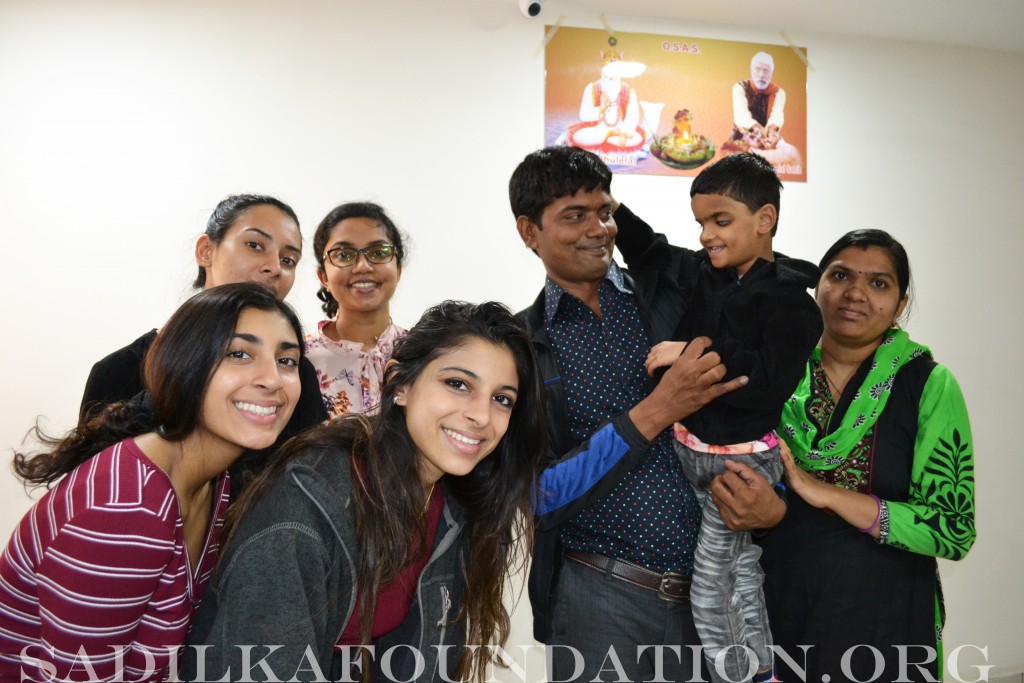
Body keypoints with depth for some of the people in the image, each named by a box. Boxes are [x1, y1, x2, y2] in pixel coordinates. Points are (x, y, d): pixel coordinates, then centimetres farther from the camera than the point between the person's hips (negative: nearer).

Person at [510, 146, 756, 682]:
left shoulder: (676, 294, 1)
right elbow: (538, 498, -11)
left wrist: (773, 500, -13)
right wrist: (654, 412, -19)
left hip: (714, 585, 3)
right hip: (599, 600, -2)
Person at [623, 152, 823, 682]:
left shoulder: (790, 296, -15)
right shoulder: (702, 274, 4)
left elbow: (769, 381, -26)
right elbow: (652, 256, 21)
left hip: (743, 459, -7)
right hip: (687, 448, 7)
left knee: (710, 591, 1)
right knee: (742, 572, 22)